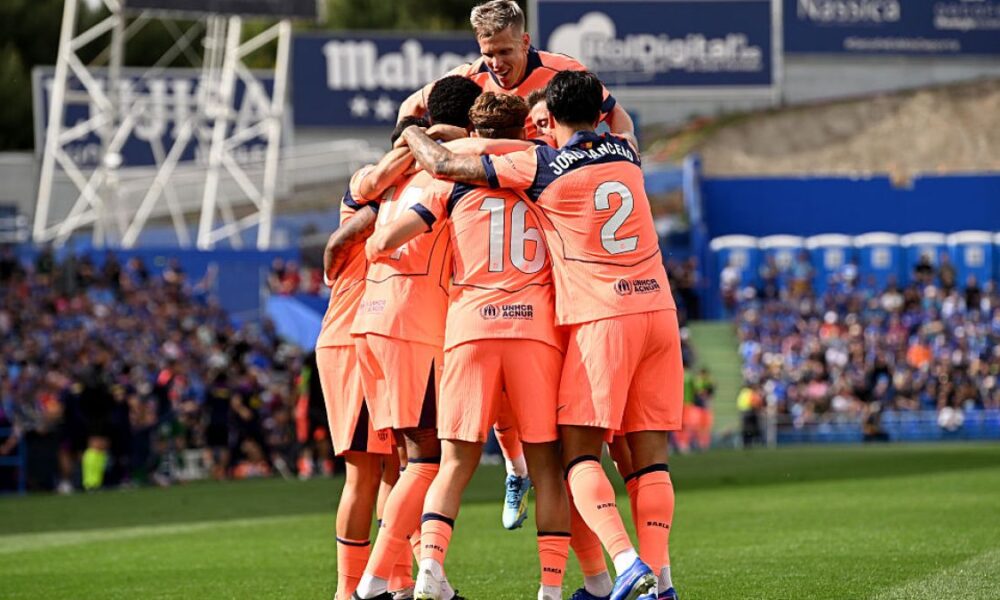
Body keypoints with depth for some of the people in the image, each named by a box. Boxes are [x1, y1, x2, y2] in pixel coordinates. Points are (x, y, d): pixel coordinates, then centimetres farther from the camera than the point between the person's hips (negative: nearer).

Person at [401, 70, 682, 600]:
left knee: (578, 451, -2)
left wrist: (413, 133, 21)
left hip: (602, 318, -5)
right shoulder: (625, 154, 12)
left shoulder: (543, 166, -4)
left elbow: (445, 165, 0)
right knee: (649, 452, 6)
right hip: (658, 308, 5)